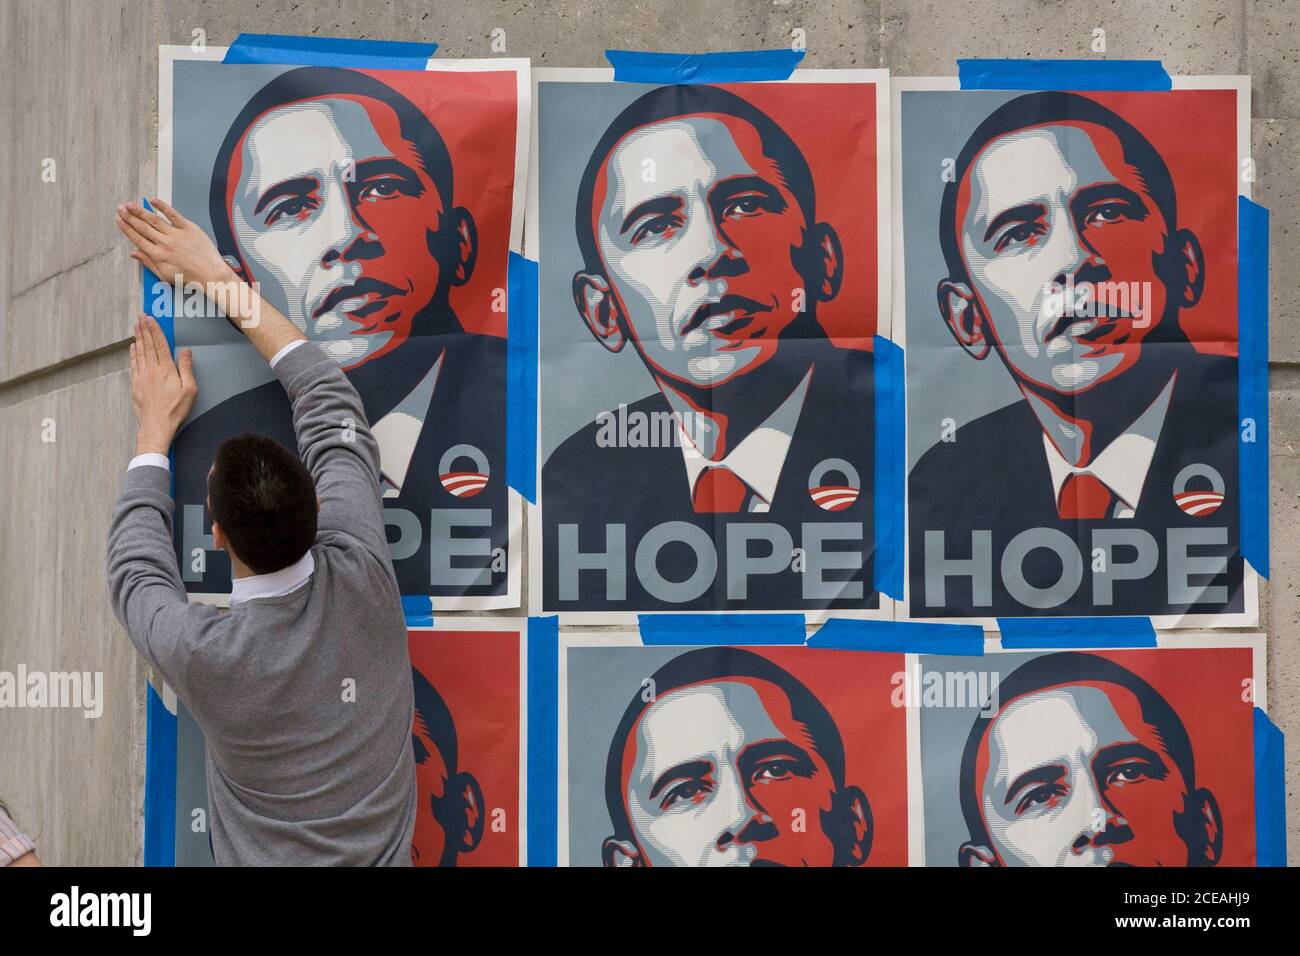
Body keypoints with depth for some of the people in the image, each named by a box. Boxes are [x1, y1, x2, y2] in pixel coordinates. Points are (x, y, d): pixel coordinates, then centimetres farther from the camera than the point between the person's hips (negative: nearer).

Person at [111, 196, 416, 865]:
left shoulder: (200, 653, -24)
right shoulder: (363, 575, -17)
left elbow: (134, 564, 0)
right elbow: (332, 407, -4)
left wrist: (156, 425, 9)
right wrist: (220, 278, 1)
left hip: (267, 858, -3)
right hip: (385, 857, 3)